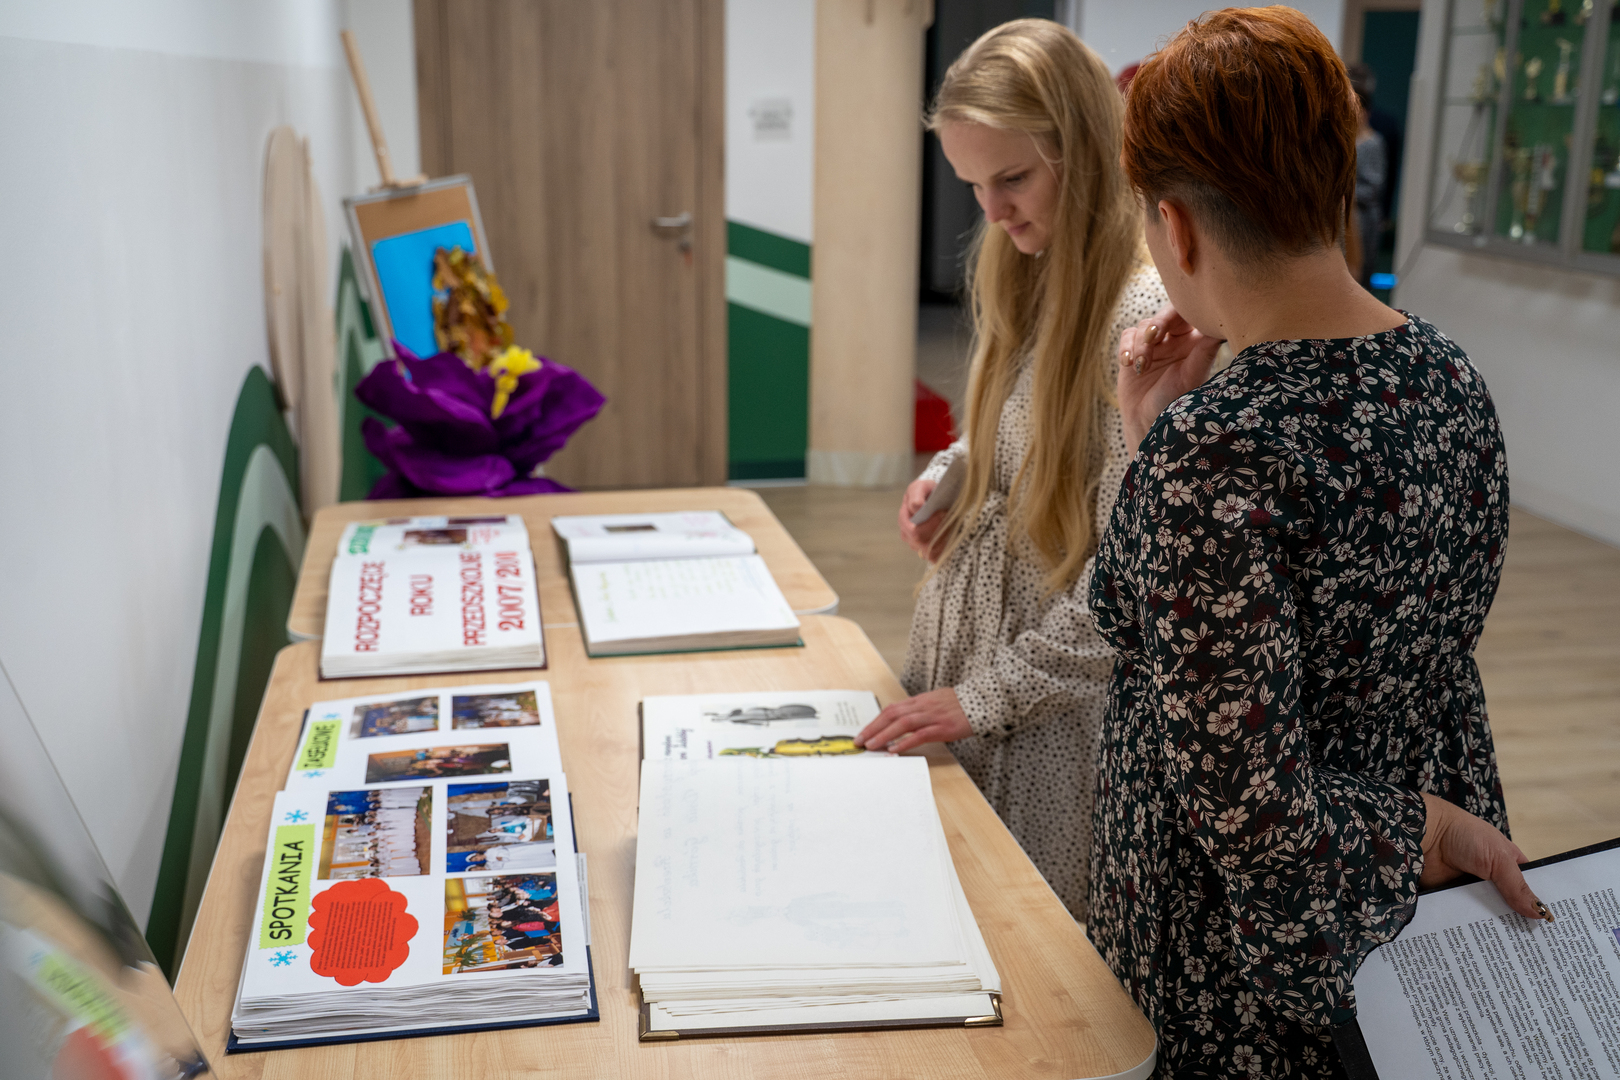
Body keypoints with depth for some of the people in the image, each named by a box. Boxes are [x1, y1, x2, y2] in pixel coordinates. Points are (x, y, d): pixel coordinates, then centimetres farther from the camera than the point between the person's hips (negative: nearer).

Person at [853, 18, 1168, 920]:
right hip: (969, 633, 7)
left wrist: (988, 696, -16)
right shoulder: (1030, 279, 4)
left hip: (1056, 701, -7)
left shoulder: (1148, 314, -23)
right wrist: (950, 473, 1)